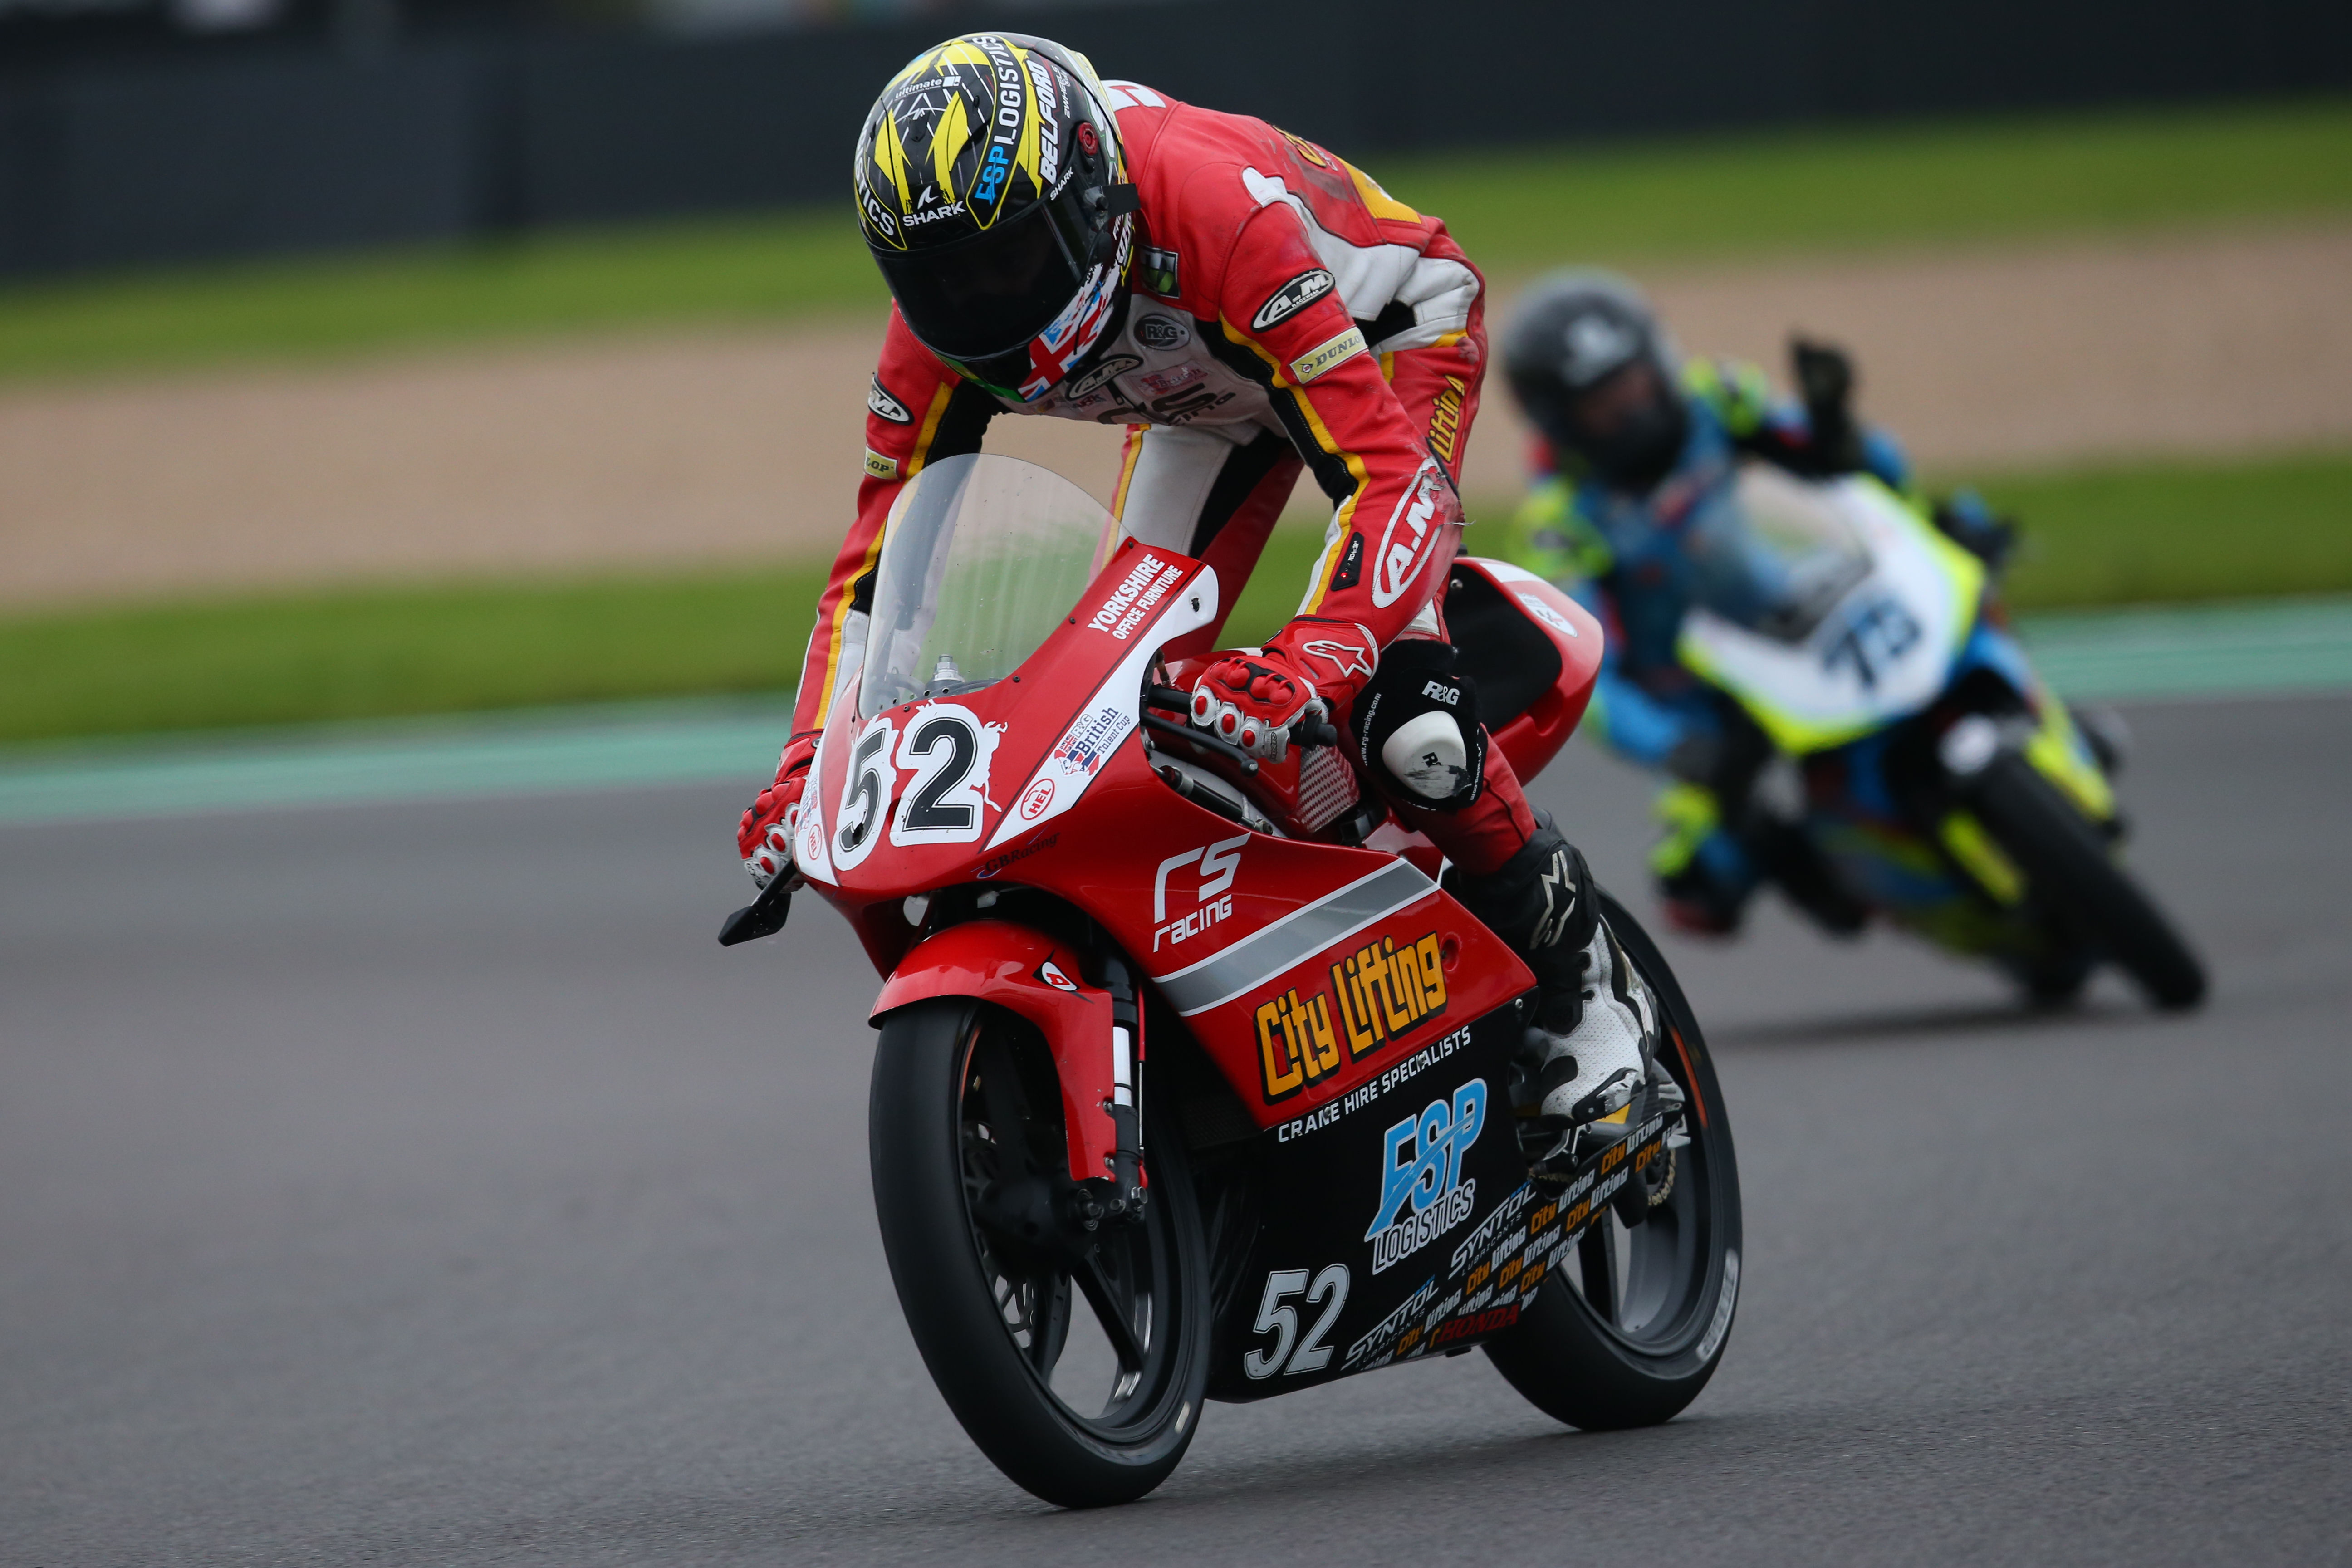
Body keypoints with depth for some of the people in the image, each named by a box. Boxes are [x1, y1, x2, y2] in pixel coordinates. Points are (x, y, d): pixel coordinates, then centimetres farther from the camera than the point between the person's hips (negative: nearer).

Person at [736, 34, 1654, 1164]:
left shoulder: (1211, 212, -44)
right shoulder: (944, 325, -24)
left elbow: (1394, 472, -47)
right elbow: (880, 552, -15)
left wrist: (1315, 661, -63)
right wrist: (806, 773, -28)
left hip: (1385, 325, -7)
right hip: (1211, 385, 7)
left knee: (1392, 708, -27)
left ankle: (1578, 980, -8)